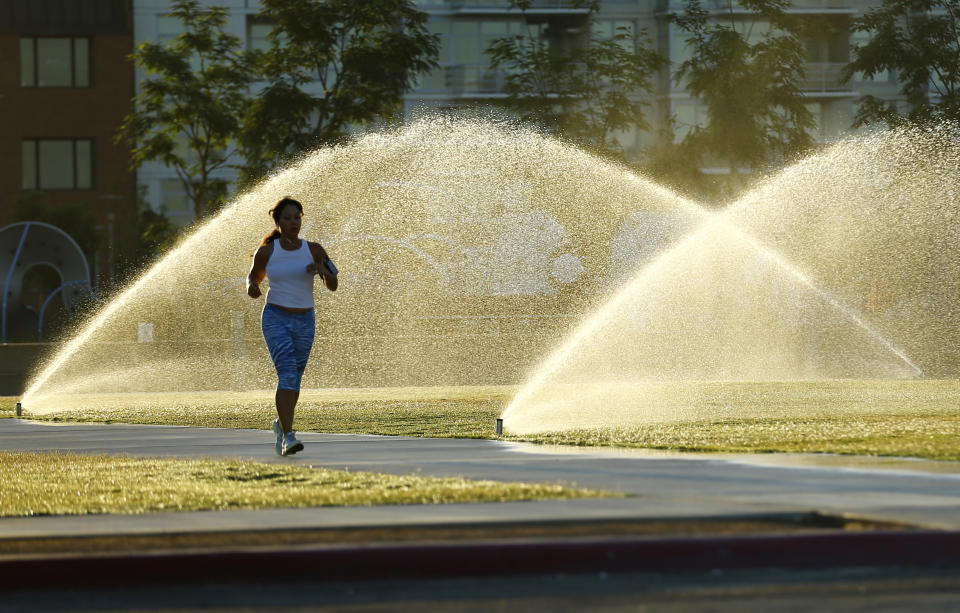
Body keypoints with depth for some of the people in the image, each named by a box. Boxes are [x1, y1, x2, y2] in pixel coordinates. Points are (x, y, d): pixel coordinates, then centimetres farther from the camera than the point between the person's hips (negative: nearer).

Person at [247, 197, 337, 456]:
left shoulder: (313, 250, -1)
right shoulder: (266, 251, -2)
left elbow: (333, 286, -2)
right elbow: (253, 277, 14)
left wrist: (323, 269, -23)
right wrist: (252, 287, -9)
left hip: (304, 323, 3)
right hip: (275, 320, -3)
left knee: (293, 380, 14)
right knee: (287, 372, -22)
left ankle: (281, 423, 42)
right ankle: (288, 437, -28)